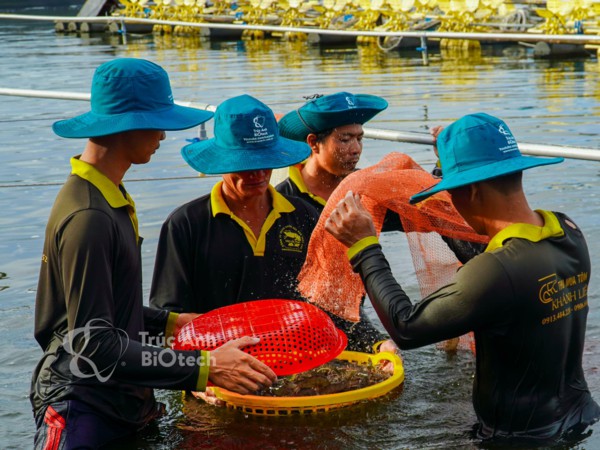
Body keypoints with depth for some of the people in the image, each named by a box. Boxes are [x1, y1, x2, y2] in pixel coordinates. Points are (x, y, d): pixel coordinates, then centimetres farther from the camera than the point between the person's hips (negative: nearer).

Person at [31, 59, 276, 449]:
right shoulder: (88, 218, -23)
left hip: (120, 403, 9)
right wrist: (204, 368, -26)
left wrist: (169, 323, 11)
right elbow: (94, 346, -25)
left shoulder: (105, 198, 8)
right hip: (83, 413, -9)